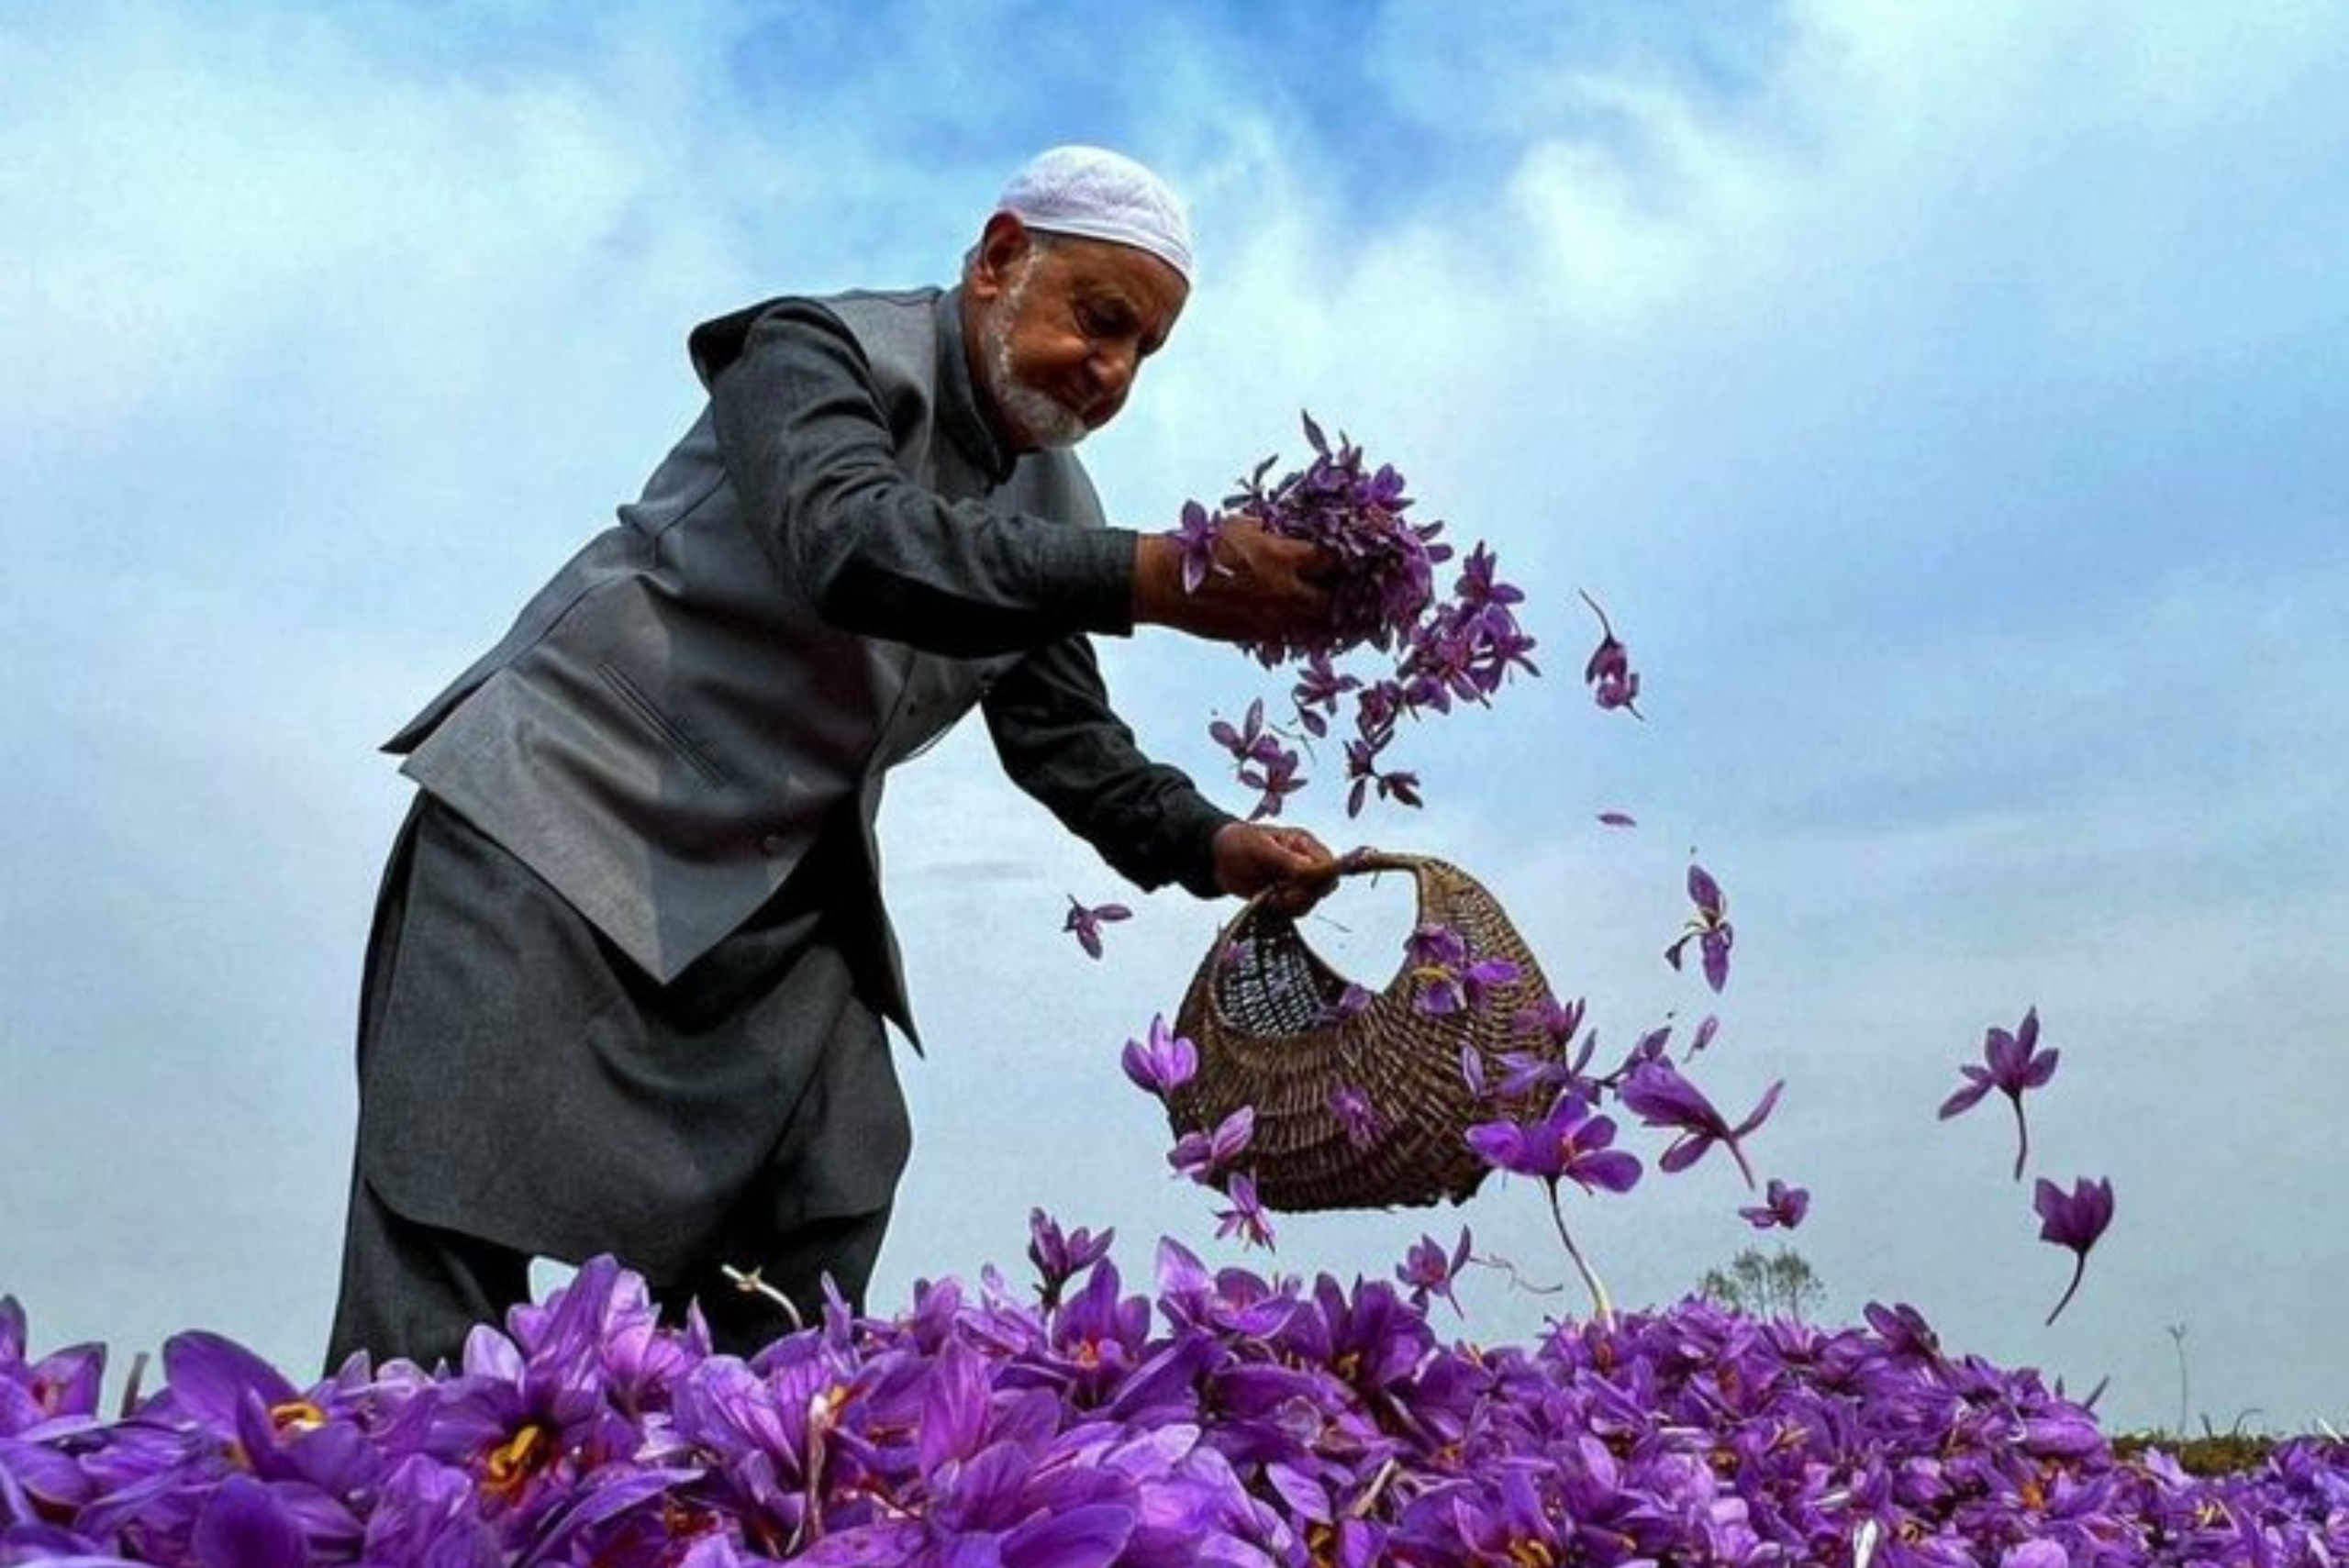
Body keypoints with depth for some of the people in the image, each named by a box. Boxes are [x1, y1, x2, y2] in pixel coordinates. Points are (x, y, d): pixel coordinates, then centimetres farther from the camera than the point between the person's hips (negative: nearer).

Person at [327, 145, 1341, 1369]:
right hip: (566, 814, -6)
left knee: (828, 1200, -2)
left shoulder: (1054, 507, 8)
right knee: (454, 1221, -10)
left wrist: (1205, 846, -9)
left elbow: (1065, 732, 9)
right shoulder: (825, 353, -14)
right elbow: (855, 546, -35)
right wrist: (1154, 579, -43)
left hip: (779, 895, 7)